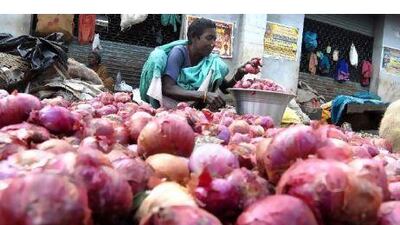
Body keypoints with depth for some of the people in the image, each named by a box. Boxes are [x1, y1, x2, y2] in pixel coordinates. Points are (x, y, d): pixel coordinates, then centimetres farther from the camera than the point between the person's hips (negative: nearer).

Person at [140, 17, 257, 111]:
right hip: (168, 107, -4)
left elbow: (224, 88, 0)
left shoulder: (212, 60, -1)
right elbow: (167, 88, -29)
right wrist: (203, 94, -41)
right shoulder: (179, 52, -17)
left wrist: (236, 77, -23)